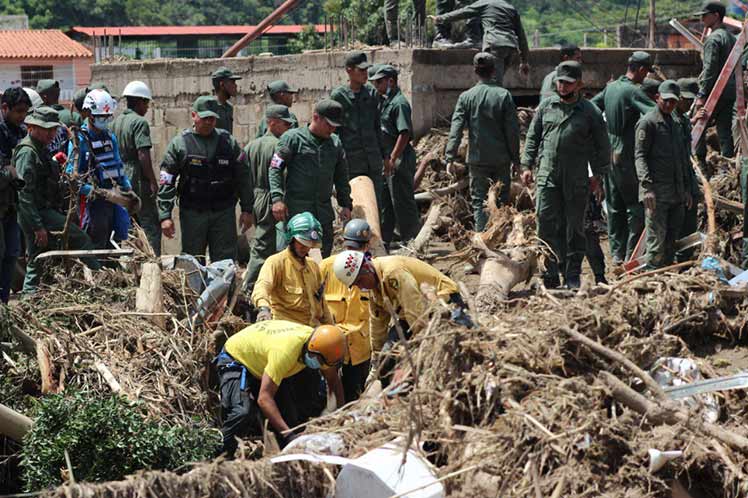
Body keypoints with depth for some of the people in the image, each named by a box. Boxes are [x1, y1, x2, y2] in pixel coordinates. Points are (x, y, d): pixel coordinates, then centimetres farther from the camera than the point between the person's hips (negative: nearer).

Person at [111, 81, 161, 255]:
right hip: (138, 181, -8)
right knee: (150, 226, -6)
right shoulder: (140, 122, -11)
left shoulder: (116, 122, 12)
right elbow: (143, 155, -19)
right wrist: (153, 181, -16)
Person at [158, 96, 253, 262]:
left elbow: (243, 178, 10)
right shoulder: (180, 143, 0)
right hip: (192, 214, -1)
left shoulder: (228, 142, 6)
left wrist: (247, 210, 5)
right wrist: (165, 216, -9)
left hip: (224, 213, 1)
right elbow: (166, 182, -2)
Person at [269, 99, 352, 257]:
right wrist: (277, 198, -15)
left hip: (324, 212, 5)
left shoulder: (335, 143, 14)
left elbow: (341, 177, 22)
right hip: (296, 209, -5)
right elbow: (275, 169, -4)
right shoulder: (293, 138, -2)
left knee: (324, 255, 5)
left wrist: (346, 204, 14)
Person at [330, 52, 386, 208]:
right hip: (351, 161, -4)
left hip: (373, 160, 4)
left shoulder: (372, 93, 8)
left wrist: (384, 155, 15)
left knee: (376, 203, 8)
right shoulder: (338, 96, -6)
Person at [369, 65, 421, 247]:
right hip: (387, 159, 10)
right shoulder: (385, 102, 15)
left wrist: (392, 160, -25)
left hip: (399, 159, -10)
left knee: (402, 202, -4)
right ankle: (383, 242, 23)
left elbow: (404, 133, -22)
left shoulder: (399, 103, -16)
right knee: (384, 201, 15)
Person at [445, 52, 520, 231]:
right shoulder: (504, 95, -5)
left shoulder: (466, 97, -4)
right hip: (501, 158, 0)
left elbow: (456, 129, -8)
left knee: (479, 201, 6)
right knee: (502, 200, 11)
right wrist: (515, 158, 4)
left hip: (477, 158, 0)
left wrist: (450, 158, -5)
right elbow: (513, 130, -4)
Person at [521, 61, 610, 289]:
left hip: (577, 180, -2)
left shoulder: (590, 112, 2)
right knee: (546, 224, -5)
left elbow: (602, 147, 7)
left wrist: (598, 176, 3)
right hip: (547, 176, 2)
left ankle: (573, 276, 11)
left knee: (575, 227, 4)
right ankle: (551, 272, 1)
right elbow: (533, 137, 16)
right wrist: (527, 165, 8)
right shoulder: (546, 106, 10)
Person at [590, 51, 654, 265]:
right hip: (627, 156, -8)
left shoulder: (611, 87, 10)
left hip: (609, 153, 8)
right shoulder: (633, 91, -15)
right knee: (636, 206, -2)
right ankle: (631, 254, -4)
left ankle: (617, 254, 16)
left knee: (614, 205, 12)